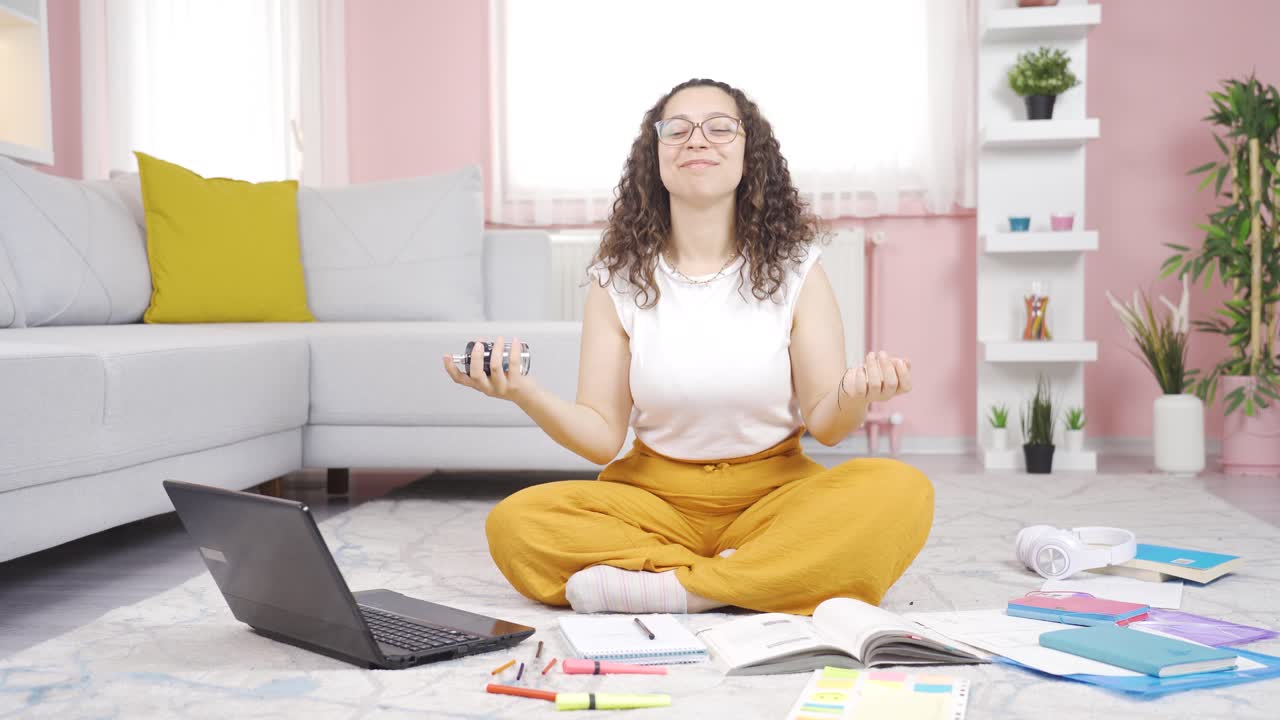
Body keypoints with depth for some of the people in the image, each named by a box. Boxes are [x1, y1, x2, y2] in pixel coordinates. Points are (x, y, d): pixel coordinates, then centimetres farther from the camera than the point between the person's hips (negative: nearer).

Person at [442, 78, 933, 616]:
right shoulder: (618, 279, 0)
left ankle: (672, 586, -25)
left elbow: (825, 425, -3)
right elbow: (602, 437, -4)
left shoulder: (794, 268, -1)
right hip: (655, 496, 1)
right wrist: (526, 395, -23)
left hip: (774, 491, 0)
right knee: (514, 523, -25)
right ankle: (777, 581, -19)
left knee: (901, 492, -29)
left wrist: (853, 396, -26)